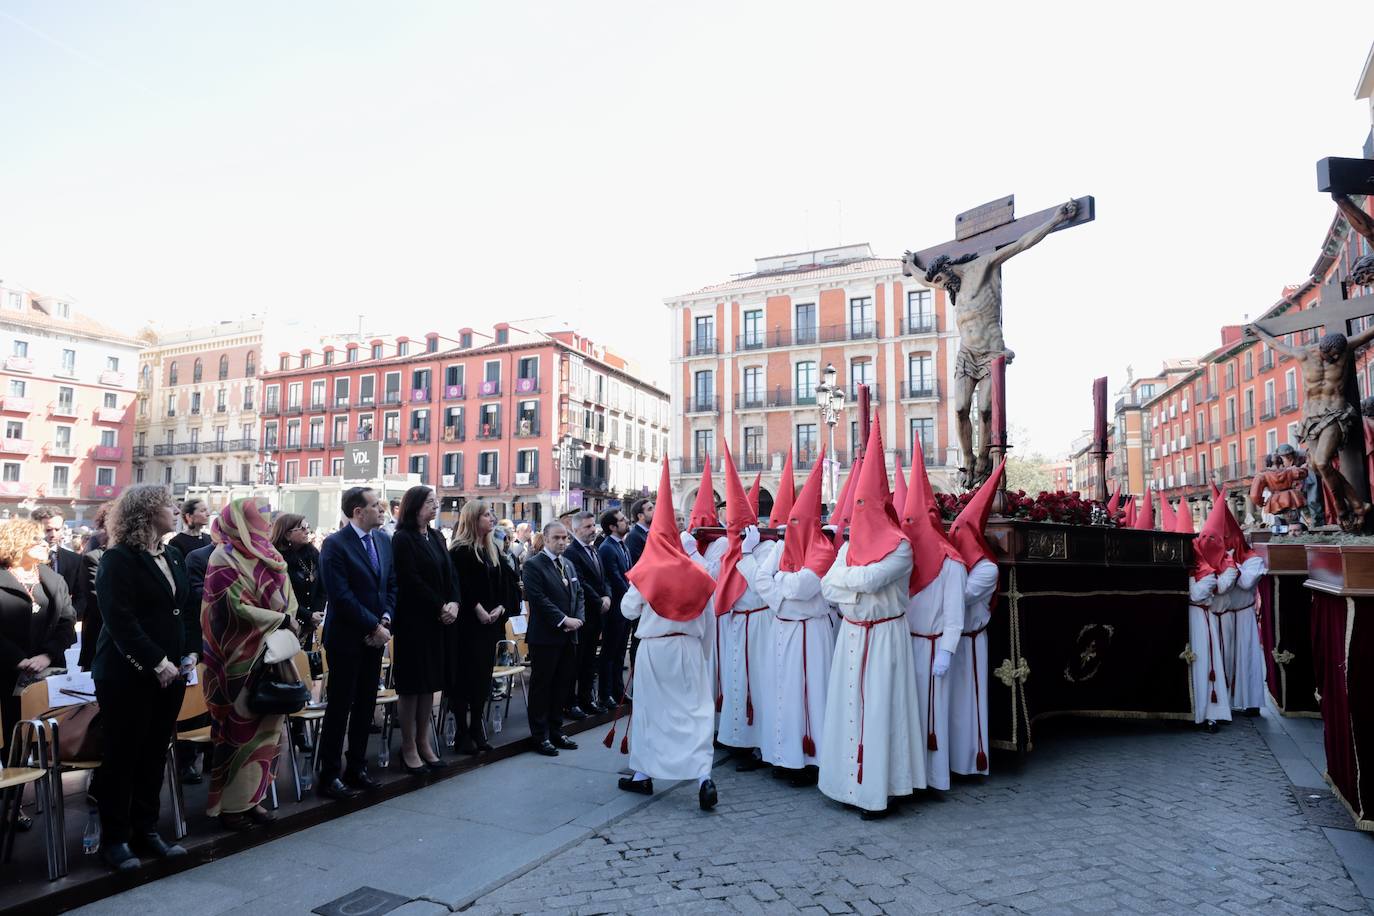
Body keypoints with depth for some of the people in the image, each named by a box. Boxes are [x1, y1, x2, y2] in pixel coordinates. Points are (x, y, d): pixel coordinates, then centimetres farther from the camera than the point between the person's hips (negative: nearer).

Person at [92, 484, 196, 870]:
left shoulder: (174, 557, 12)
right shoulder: (118, 559, -12)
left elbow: (189, 608, 14)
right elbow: (120, 620, -19)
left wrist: (191, 653, 2)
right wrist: (157, 663, -20)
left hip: (170, 673, 7)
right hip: (128, 675, -7)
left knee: (155, 754, 13)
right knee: (123, 755, 4)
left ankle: (146, 830, 25)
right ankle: (114, 838, 17)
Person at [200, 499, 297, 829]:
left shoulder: (268, 556, 10)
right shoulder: (224, 559, -11)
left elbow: (286, 601, 10)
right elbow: (238, 609, -18)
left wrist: (289, 622, -9)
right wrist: (282, 620, -12)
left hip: (270, 656, 7)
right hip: (239, 661, -7)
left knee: (266, 726, 10)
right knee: (239, 730, 2)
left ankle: (251, 797, 22)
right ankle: (229, 805, 15)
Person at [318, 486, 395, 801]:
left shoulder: (384, 541, 8)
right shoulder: (335, 544, -13)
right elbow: (341, 596, -17)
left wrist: (386, 618, -4)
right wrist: (374, 626, -15)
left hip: (375, 636, 7)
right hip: (347, 637, -6)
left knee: (365, 706, 13)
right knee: (339, 708, 2)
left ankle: (357, 769, 25)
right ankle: (329, 777, 13)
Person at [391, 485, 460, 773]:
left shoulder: (435, 537, 12)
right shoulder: (403, 538, -10)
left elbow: (449, 573, 9)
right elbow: (411, 580, -16)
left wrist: (453, 603, -6)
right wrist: (441, 607, -13)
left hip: (438, 619, 7)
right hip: (413, 619, -7)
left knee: (430, 683, 11)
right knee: (412, 684, 1)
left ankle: (424, 743, 21)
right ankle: (409, 748, 12)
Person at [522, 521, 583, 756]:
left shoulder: (568, 565, 15)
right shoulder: (533, 565, -9)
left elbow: (578, 594, 14)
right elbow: (539, 599, -17)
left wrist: (577, 619, -3)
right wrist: (563, 620, -18)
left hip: (568, 636, 7)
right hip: (545, 636, -7)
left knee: (562, 684, 13)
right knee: (541, 686, 4)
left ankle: (556, 731, 24)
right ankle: (541, 736, 12)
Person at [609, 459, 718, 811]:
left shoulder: (646, 573, -8)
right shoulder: (697, 574, -1)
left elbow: (628, 610, 0)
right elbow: (708, 620, 5)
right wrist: (702, 651, 17)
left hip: (654, 647, -1)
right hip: (689, 648, 1)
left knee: (649, 709, 13)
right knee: (695, 710, 3)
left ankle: (642, 774, 24)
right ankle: (703, 776, -8)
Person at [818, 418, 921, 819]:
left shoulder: (899, 548, -11)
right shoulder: (850, 546, 8)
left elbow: (869, 579, -25)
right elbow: (828, 588, 0)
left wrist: (845, 576, -8)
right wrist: (861, 589, -13)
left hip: (884, 637, -6)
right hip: (851, 635, 6)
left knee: (878, 708, -3)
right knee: (849, 706, 8)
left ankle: (877, 790, 7)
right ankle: (853, 783, 19)